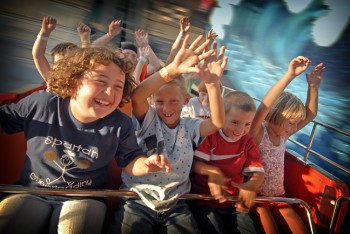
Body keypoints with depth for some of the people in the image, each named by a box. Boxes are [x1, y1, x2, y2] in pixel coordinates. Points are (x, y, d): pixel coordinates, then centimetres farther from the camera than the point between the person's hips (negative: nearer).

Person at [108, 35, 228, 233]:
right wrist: (172, 70, -37)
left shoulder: (190, 127, 5)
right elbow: (136, 96, -22)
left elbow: (217, 123, -13)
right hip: (138, 201, -2)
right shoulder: (149, 120, -1)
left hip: (175, 205, 2)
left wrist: (213, 84, -29)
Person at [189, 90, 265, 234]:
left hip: (234, 203, 4)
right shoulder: (209, 135, -6)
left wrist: (252, 185, -24)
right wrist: (211, 171, -30)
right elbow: (193, 162, -12)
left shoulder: (248, 143, 6)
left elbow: (257, 172, -1)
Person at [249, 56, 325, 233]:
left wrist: (313, 86, -3)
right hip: (256, 196, -7)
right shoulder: (257, 133, -15)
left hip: (278, 196, 7)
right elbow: (264, 108, -33)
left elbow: (310, 115, 7)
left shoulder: (283, 134, 5)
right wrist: (289, 76, -37)